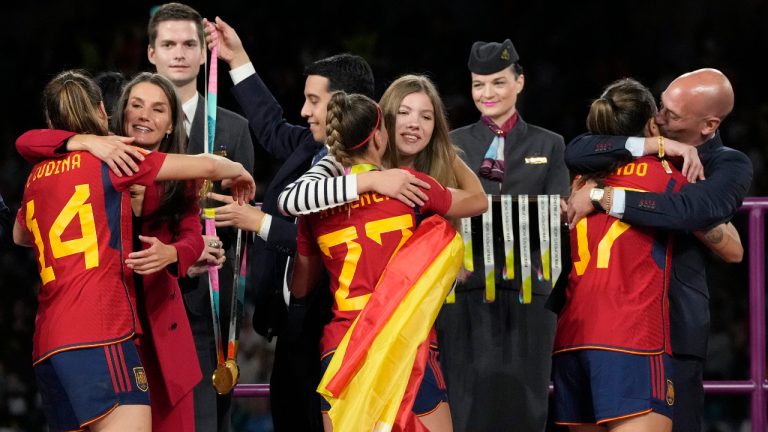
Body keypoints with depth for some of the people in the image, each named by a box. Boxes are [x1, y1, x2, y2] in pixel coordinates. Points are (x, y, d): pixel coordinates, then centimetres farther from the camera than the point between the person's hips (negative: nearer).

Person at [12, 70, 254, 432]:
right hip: (100, 333, -7)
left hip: (48, 341, 7)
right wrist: (238, 172, 27)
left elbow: (20, 236, 42)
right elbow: (204, 166, 6)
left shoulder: (37, 175, 20)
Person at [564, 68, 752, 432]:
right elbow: (575, 153, -5)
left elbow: (688, 211, -25)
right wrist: (656, 145, -15)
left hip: (672, 323, -4)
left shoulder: (730, 167, -5)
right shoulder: (647, 142, 10)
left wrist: (600, 195, -20)